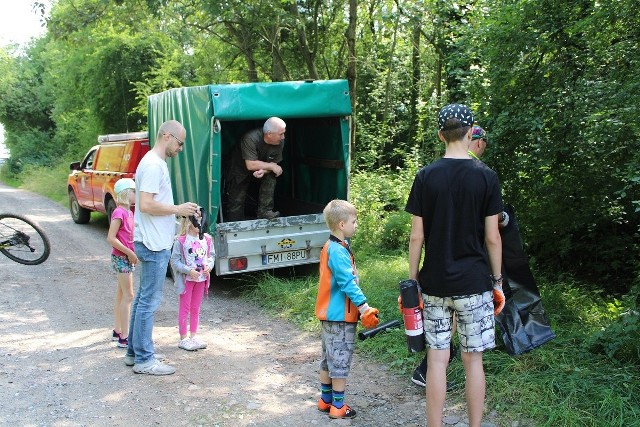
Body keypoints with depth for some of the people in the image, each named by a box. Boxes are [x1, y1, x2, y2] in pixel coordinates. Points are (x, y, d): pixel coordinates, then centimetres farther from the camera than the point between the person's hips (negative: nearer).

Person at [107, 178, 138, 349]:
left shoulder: (128, 212, 10)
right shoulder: (119, 212, -17)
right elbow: (111, 238, -22)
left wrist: (132, 253, 7)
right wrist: (129, 253, -21)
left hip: (127, 257, 9)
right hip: (122, 258, -9)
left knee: (121, 295, 16)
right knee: (128, 296, -8)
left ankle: (118, 331, 26)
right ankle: (124, 338, -5)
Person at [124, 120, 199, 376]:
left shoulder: (157, 163, 16)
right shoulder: (153, 165, -16)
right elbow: (146, 204, -24)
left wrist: (180, 211, 11)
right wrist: (177, 209, -15)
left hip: (155, 243, 11)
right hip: (154, 245, -11)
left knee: (143, 298, 16)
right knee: (149, 301, -3)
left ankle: (134, 352, 27)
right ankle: (144, 360, 6)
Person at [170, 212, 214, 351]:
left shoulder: (206, 239, 3)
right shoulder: (181, 241, -13)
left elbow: (211, 255, 11)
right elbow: (174, 261, -13)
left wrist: (209, 265, -9)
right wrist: (188, 270, -21)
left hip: (201, 278, 5)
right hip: (186, 279, -5)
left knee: (196, 309, 14)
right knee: (184, 309, 4)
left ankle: (193, 336, 25)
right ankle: (183, 339, 12)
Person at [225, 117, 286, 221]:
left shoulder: (280, 142, -21)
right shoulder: (250, 139, -37)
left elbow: (274, 163, -15)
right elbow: (251, 165, -39)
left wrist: (263, 170, -36)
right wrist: (271, 166, -30)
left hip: (262, 170, 4)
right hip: (240, 170, -4)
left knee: (271, 177, -26)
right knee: (237, 201, -4)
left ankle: (264, 210, -17)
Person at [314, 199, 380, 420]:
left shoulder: (331, 247, 11)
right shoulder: (338, 251, -21)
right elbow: (348, 284, -26)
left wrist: (359, 308, 20)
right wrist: (365, 308, -27)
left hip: (329, 314, 10)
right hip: (340, 316, -10)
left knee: (329, 359, 18)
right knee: (340, 361, 2)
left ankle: (325, 400, 30)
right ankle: (338, 406, 13)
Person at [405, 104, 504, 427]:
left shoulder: (426, 176, -2)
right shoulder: (486, 177, -5)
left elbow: (416, 236, -3)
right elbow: (492, 238, -3)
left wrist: (412, 280, 6)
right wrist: (498, 282, 7)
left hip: (434, 283, 1)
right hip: (474, 282, -1)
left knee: (437, 358, 7)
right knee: (472, 359, 10)